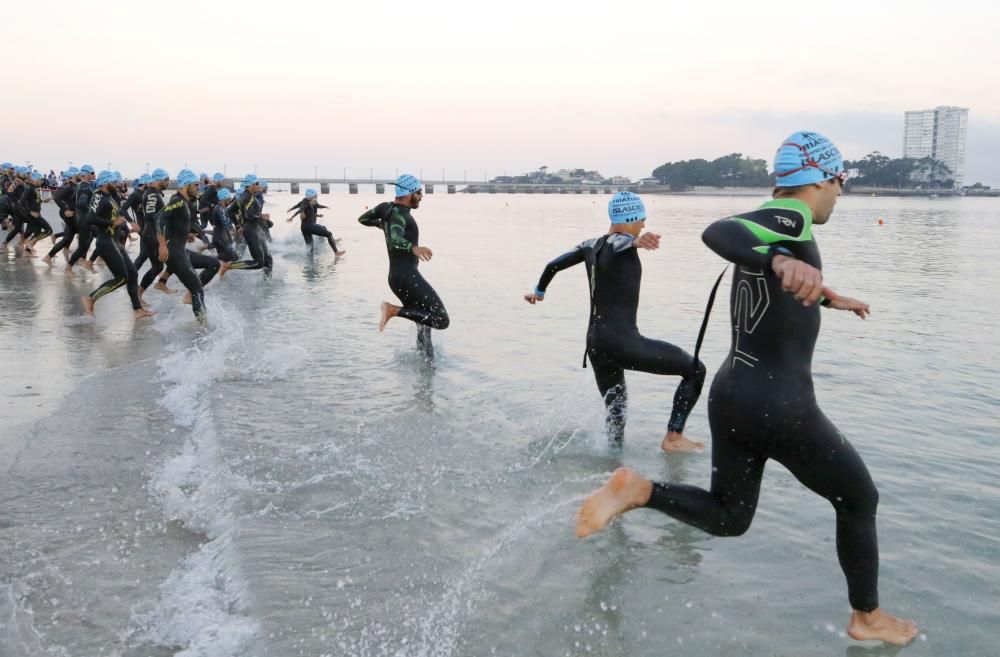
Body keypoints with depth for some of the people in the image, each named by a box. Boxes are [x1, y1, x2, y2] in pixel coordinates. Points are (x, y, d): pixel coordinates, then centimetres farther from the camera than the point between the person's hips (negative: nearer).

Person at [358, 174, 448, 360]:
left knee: (425, 321, 21)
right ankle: (394, 310, -17)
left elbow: (362, 219, 25)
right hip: (407, 276, -10)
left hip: (396, 277, 10)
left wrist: (381, 224, 41)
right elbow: (395, 239, -35)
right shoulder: (399, 214, -16)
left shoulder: (386, 207, 10)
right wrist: (413, 248, -53)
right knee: (442, 320, -15)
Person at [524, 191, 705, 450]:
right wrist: (636, 241, -57)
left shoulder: (591, 245, 13)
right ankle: (673, 438, 1)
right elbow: (619, 244, -33)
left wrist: (539, 291, 41)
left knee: (615, 409, 20)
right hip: (623, 341, -8)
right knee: (695, 369, 3)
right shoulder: (621, 241, -8)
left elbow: (553, 265, 23)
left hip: (595, 343, 8)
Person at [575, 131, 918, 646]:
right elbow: (718, 232, -36)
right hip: (781, 407, -8)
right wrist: (782, 262, -53)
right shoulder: (791, 218, -14)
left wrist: (827, 299, 43)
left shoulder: (766, 226, 13)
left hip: (730, 397, 8)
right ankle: (868, 618, 33)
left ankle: (639, 490, -4)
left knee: (726, 518, 21)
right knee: (859, 501, 18)